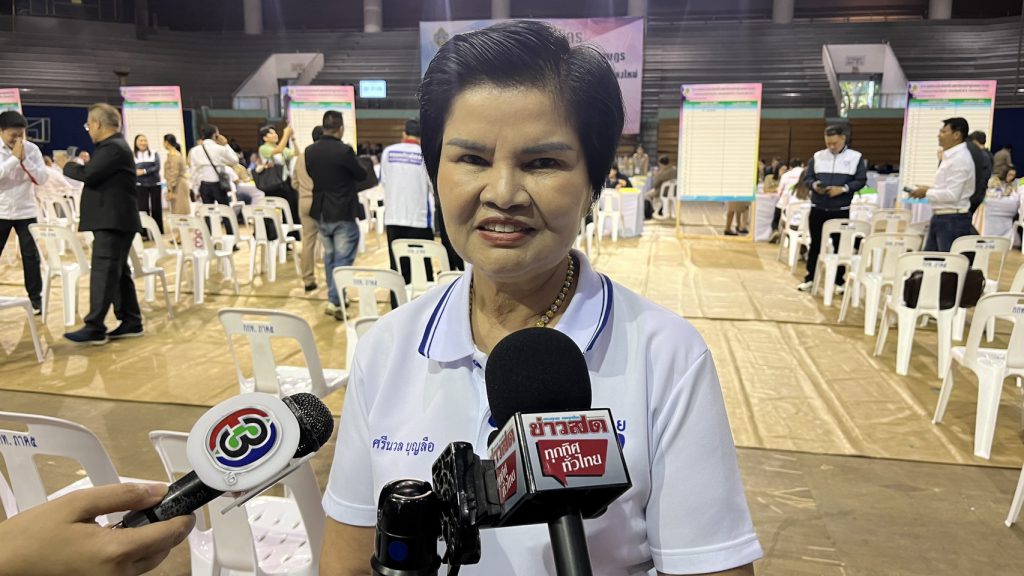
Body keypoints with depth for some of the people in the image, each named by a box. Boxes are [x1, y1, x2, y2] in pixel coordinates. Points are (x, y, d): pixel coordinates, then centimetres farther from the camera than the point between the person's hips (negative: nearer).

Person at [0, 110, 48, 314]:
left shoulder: (32, 149, -2)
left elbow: (43, 178, -8)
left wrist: (24, 159, -17)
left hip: (26, 212, 1)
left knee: (31, 255, 3)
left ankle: (35, 297, 12)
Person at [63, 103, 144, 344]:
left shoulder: (113, 147, -15)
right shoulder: (113, 145, 19)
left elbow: (89, 173, -23)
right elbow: (96, 174, 21)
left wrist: (67, 166, -7)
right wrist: (78, 166, 6)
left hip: (113, 220, -11)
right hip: (114, 220, 11)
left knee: (103, 272, -10)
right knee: (118, 272, 12)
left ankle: (95, 328, -8)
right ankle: (131, 322, 16)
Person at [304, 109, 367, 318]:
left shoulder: (310, 151, -1)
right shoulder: (344, 150, -18)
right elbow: (362, 175, -6)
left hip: (321, 212, 6)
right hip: (343, 213, -6)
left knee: (329, 256, 19)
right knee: (343, 258, 0)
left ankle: (334, 297, 27)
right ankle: (335, 301, -4)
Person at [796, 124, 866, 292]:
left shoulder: (856, 157, 1)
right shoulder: (817, 156, 7)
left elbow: (861, 181, -2)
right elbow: (807, 177, 8)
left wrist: (843, 189, -18)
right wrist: (814, 185, -15)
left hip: (841, 210, -2)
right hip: (817, 208, 2)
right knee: (815, 244, 8)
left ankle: (839, 281, 16)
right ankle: (809, 278, 16)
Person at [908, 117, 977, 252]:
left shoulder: (960, 159, -16)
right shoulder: (951, 156, 15)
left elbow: (952, 194, -22)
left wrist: (927, 193, -12)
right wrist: (929, 189, 9)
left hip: (953, 220, -10)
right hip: (940, 217, 10)